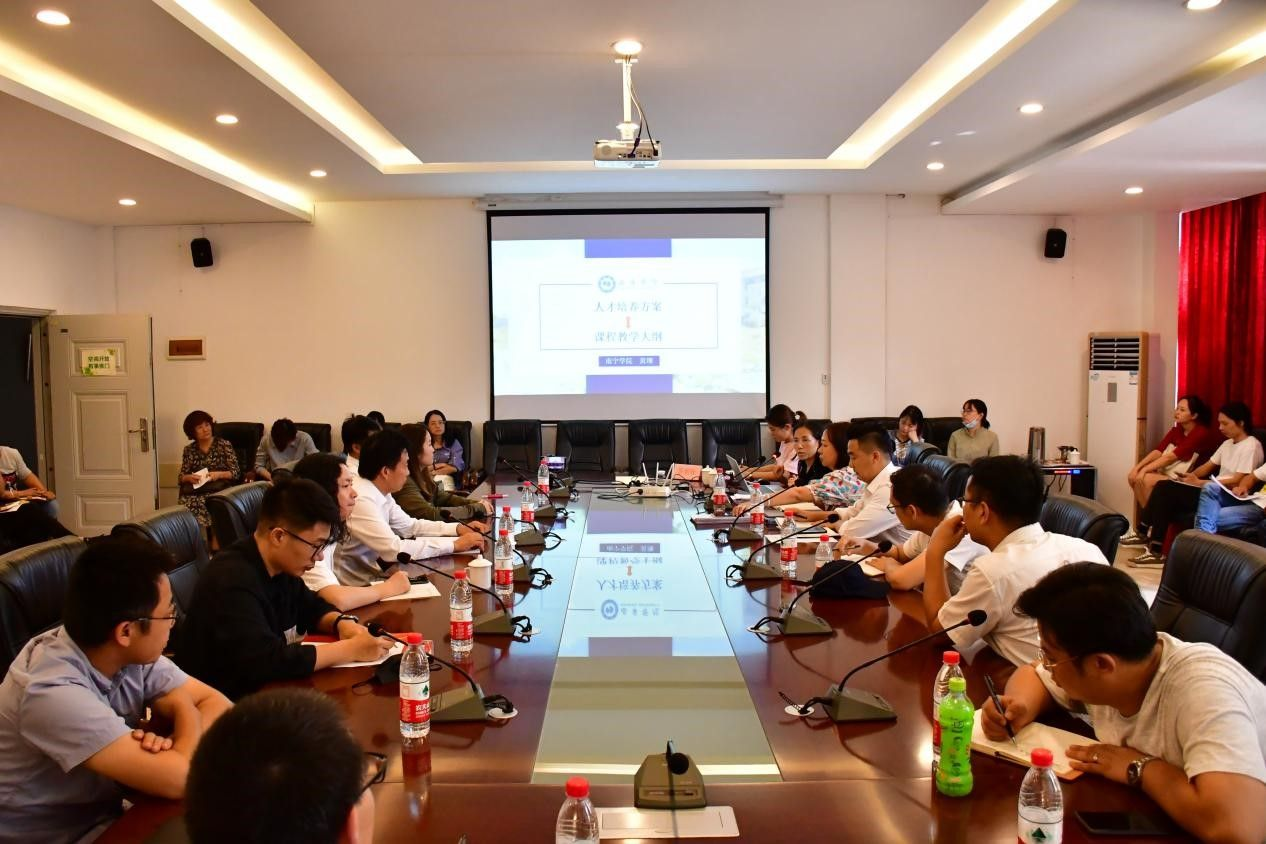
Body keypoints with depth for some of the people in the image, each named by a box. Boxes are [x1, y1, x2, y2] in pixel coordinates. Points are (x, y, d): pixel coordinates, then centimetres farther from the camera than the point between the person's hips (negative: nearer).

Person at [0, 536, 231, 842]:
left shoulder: (133, 655, -9)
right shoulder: (54, 692, -30)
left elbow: (217, 704, -3)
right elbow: (181, 780, -32)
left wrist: (177, 745, -23)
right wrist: (184, 706, -13)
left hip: (106, 815, 6)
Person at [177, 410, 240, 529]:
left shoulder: (224, 444, 6)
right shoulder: (189, 450, 15)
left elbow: (236, 473, 2)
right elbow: (182, 477, 15)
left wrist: (219, 474, -14)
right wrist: (189, 477, -7)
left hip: (219, 489, -3)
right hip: (194, 491, 3)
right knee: (186, 504, -31)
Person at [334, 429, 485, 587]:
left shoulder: (380, 493, 1)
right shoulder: (360, 500, -26)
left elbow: (410, 526, 13)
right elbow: (395, 549, -30)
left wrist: (457, 529, -1)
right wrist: (455, 544, -23)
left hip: (370, 577, 8)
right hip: (355, 587, -8)